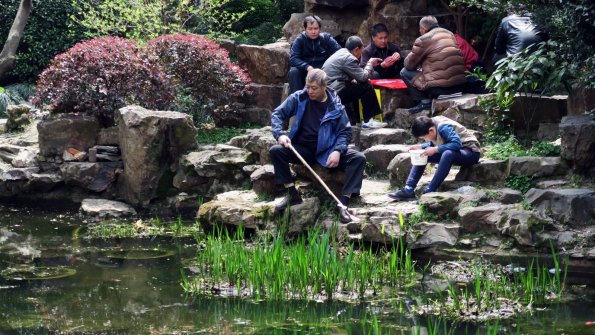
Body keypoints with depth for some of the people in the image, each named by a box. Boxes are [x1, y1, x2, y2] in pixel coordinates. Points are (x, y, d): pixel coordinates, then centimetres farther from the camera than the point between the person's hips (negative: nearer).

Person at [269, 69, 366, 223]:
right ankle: (292, 194, -14)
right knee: (275, 151, -25)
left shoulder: (335, 106, -4)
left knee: (359, 158, -22)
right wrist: (280, 134, -20)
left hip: (327, 151, -1)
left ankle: (343, 203, -25)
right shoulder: (298, 98, -2)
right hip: (302, 149, 1)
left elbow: (345, 131, -2)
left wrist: (338, 151, -21)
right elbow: (278, 113, 0)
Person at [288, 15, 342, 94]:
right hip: (305, 71, 0)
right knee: (293, 72, -30)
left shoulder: (326, 38, 0)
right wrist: (307, 67, -33)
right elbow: (293, 59, -15)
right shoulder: (299, 40, -3)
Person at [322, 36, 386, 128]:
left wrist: (370, 64, 13)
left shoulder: (342, 52, 16)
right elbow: (363, 77, -12)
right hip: (334, 94, -10)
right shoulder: (348, 58, -15)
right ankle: (368, 121, -2)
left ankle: (355, 120, 22)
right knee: (366, 87, -8)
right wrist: (370, 64, 5)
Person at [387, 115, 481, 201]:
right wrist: (420, 147, -8)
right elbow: (433, 144, 11)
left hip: (471, 152, -9)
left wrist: (435, 149, -32)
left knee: (448, 154, -39)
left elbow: (457, 143, -36)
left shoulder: (443, 127, -26)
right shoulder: (433, 124, -3)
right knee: (421, 155, 2)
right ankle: (408, 190, -7)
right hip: (454, 151, 9)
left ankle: (430, 192, -33)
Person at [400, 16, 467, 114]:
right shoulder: (450, 34, 19)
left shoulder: (423, 40, -3)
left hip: (441, 87, -8)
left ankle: (425, 102, 2)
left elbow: (409, 64, 4)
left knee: (405, 72, 9)